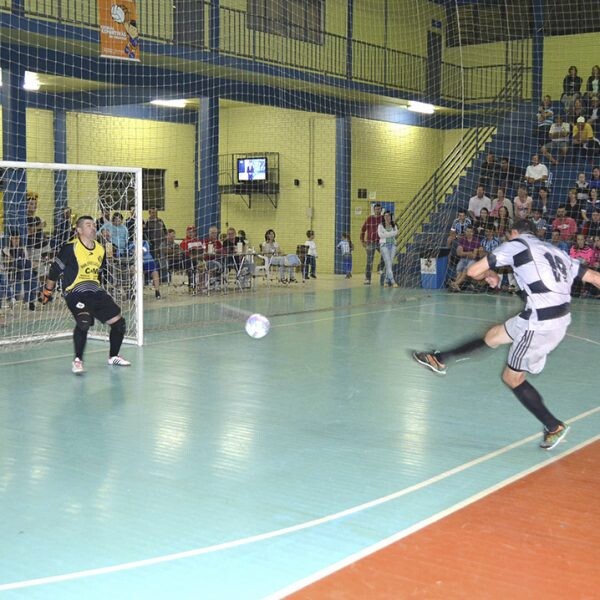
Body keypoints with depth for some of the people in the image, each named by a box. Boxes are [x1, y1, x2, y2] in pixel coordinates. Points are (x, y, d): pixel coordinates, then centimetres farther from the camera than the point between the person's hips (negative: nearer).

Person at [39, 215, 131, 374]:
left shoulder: (100, 249, 9)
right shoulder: (70, 248, -11)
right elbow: (55, 270, -3)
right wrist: (47, 291, 4)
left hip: (96, 292, 7)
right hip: (75, 293, -7)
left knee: (118, 322, 4)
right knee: (84, 321, -33)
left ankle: (113, 356, 27)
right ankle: (77, 361, -16)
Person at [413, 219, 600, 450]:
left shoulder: (515, 244, 0)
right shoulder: (555, 251, 16)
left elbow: (473, 271, -2)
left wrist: (489, 274, 20)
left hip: (540, 324, -8)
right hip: (561, 317, 8)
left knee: (512, 377, 8)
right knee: (493, 335, 21)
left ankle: (554, 427, 13)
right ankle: (440, 360, 33)